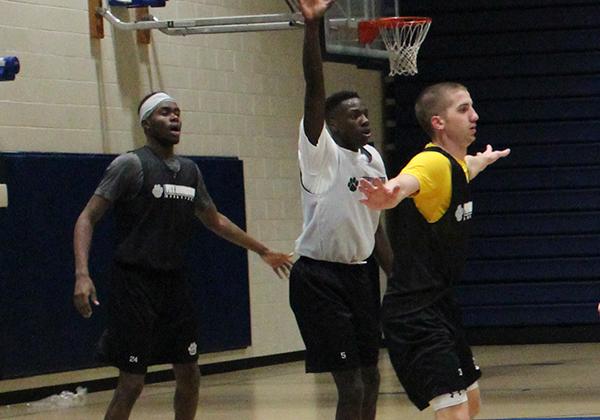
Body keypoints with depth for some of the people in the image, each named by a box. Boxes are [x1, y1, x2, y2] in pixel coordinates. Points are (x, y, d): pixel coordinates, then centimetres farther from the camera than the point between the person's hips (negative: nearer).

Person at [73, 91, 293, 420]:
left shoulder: (190, 171, 10)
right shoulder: (131, 165, -11)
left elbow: (215, 221, 26)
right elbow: (88, 218, -13)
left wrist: (262, 251, 28)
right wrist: (82, 274, -27)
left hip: (173, 282, 7)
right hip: (135, 283, -7)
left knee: (189, 374, 10)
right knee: (132, 383, -8)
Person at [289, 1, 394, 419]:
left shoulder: (373, 159, 10)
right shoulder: (321, 153, -10)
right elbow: (315, 86, -24)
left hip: (359, 274, 8)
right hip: (319, 278, -8)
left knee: (370, 379, 15)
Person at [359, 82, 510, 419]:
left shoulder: (457, 163, 10)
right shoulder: (433, 162, -20)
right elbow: (404, 183, -45)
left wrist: (484, 159, 59)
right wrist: (389, 194, -68)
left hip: (441, 303, 10)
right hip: (414, 312, -10)